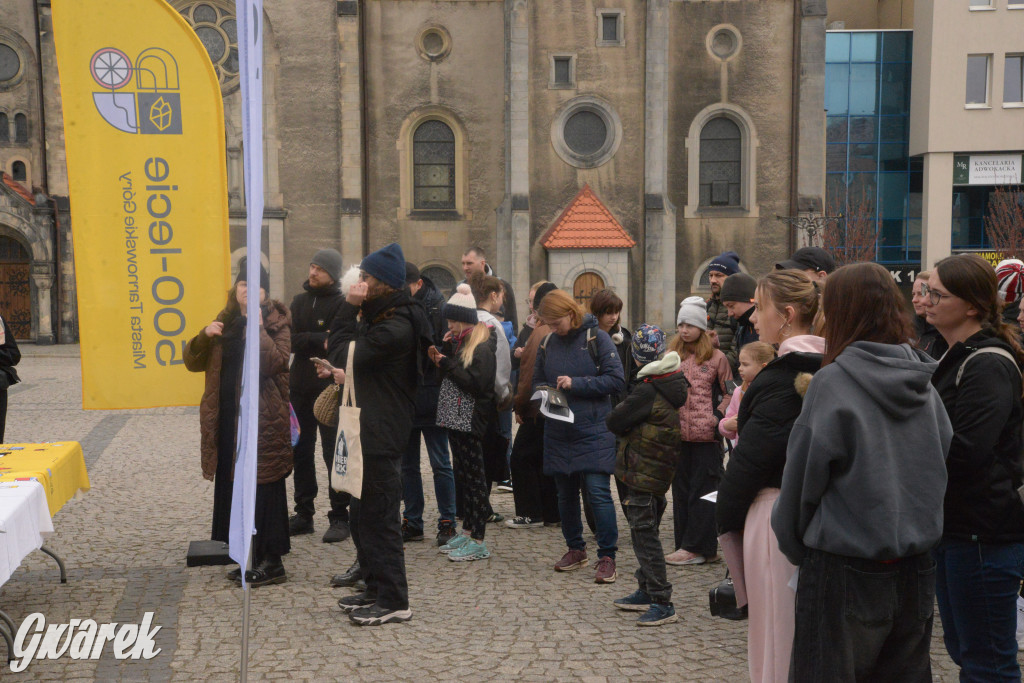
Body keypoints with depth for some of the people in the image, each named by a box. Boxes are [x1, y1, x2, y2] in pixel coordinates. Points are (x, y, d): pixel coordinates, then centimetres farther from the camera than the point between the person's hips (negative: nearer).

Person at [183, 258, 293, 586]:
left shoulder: (275, 322, -2)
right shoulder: (225, 322, 15)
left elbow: (273, 362, -20)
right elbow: (193, 362, 11)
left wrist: (257, 326, -21)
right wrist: (204, 335, -6)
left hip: (263, 420, -6)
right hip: (227, 419, 7)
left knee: (264, 488, -4)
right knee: (232, 488, 10)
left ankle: (272, 562, 5)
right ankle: (250, 558, 22)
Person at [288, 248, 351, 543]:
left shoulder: (341, 304, -4)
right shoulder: (299, 301, 13)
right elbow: (292, 340, 0)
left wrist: (306, 341, -10)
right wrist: (321, 340, -12)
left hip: (330, 389, -6)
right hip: (301, 386, 6)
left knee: (334, 452, -3)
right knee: (301, 451, 10)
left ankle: (339, 516, 4)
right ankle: (304, 514, 20)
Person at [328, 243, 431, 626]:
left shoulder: (395, 327, -19)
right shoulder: (379, 317, 15)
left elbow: (343, 356, -20)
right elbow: (348, 356, 19)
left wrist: (349, 308, -14)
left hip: (381, 437, -11)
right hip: (368, 432, 11)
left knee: (380, 519, -4)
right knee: (363, 517, 17)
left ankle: (393, 601, 5)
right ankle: (376, 588, 29)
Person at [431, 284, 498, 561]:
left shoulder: (482, 347, -14)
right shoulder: (458, 342, 13)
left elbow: (477, 383, -22)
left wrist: (447, 364, -17)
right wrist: (441, 356, 1)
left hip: (470, 421, -9)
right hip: (455, 417, 9)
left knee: (474, 477, -4)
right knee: (464, 475, 13)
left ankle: (478, 541, 1)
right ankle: (467, 531, 22)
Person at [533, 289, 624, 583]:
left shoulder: (596, 338, -7)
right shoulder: (548, 343, 8)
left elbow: (616, 380, -11)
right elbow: (537, 380, 19)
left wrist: (576, 384, -18)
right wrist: (543, 391, -5)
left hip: (593, 429, -5)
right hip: (558, 430, 5)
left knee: (598, 491, -10)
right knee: (566, 493, 13)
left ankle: (607, 556, -1)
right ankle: (575, 549, 28)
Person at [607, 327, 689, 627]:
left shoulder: (648, 391, -20)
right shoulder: (673, 382, 6)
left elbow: (614, 422, -13)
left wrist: (619, 410, 5)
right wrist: (626, 412, 2)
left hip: (643, 474, -9)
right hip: (658, 472, 9)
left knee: (644, 535, -5)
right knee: (645, 532, 19)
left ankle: (662, 603, -2)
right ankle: (646, 592, 30)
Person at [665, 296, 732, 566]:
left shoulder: (716, 357, 0)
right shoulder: (672, 355, 11)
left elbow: (729, 393, 4)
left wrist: (717, 417, -8)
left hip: (705, 435, -4)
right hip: (678, 433, 4)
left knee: (702, 490, 0)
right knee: (680, 490, 9)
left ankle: (695, 547, 6)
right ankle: (685, 546, 17)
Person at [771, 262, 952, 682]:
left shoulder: (832, 383, -15)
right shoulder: (923, 384, 2)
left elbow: (802, 478, -9)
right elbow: (943, 467, 9)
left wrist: (793, 545, 6)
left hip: (844, 571, -6)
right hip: (916, 568, 6)